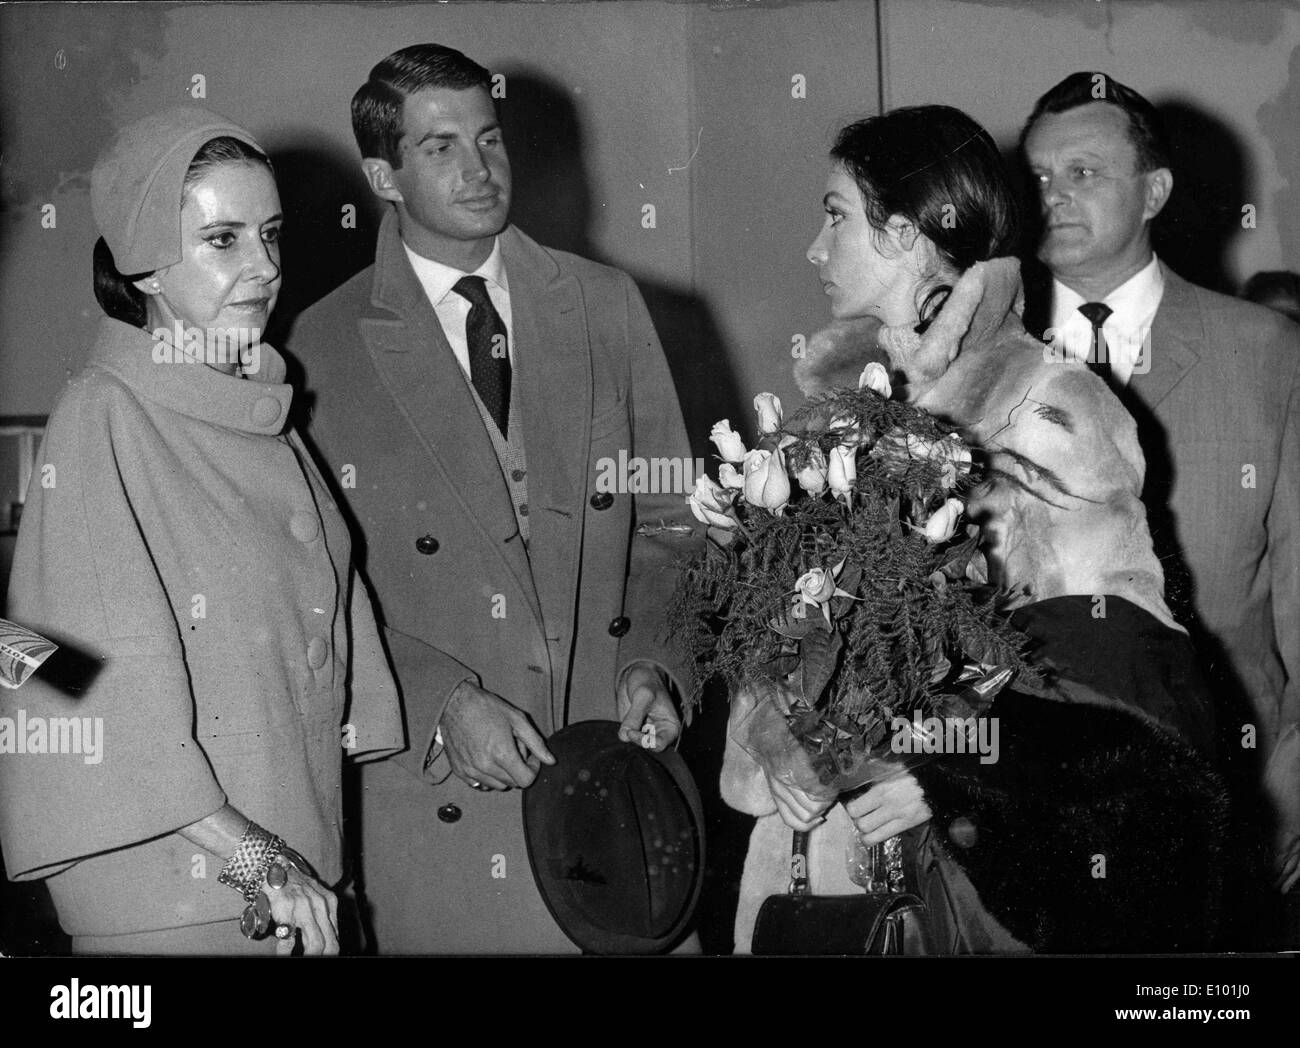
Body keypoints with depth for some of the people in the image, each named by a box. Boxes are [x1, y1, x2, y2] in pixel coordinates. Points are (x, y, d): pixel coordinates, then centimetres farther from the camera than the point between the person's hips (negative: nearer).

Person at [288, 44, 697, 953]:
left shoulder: (607, 305, 7)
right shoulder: (326, 347, -3)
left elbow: (669, 521, 9)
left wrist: (651, 664, -5)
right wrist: (445, 703, -14)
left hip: (617, 753, 3)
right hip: (439, 789, -2)